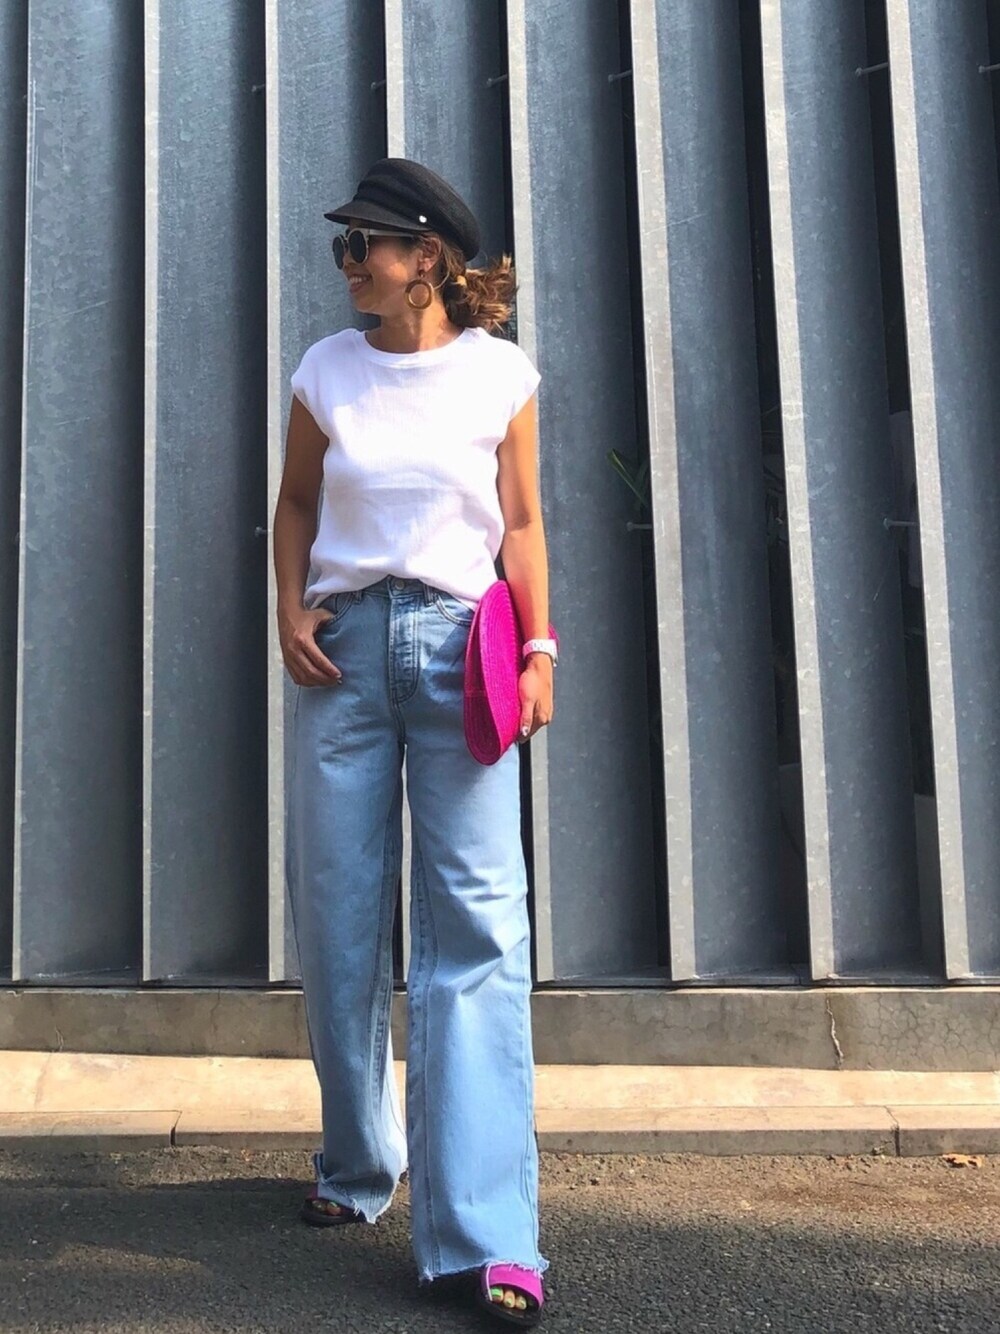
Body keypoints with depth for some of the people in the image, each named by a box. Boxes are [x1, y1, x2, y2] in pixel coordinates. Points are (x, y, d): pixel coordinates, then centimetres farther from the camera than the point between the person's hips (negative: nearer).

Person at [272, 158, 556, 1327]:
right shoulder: (327, 370, 8)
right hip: (343, 643, 2)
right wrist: (290, 612, 0)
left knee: (477, 921, -10)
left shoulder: (501, 374, 4)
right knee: (338, 921, 6)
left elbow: (521, 521, 6)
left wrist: (539, 644, -4)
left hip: (459, 644, -2)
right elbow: (295, 501, 15)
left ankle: (486, 1235, -8)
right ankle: (357, 1166, 26)